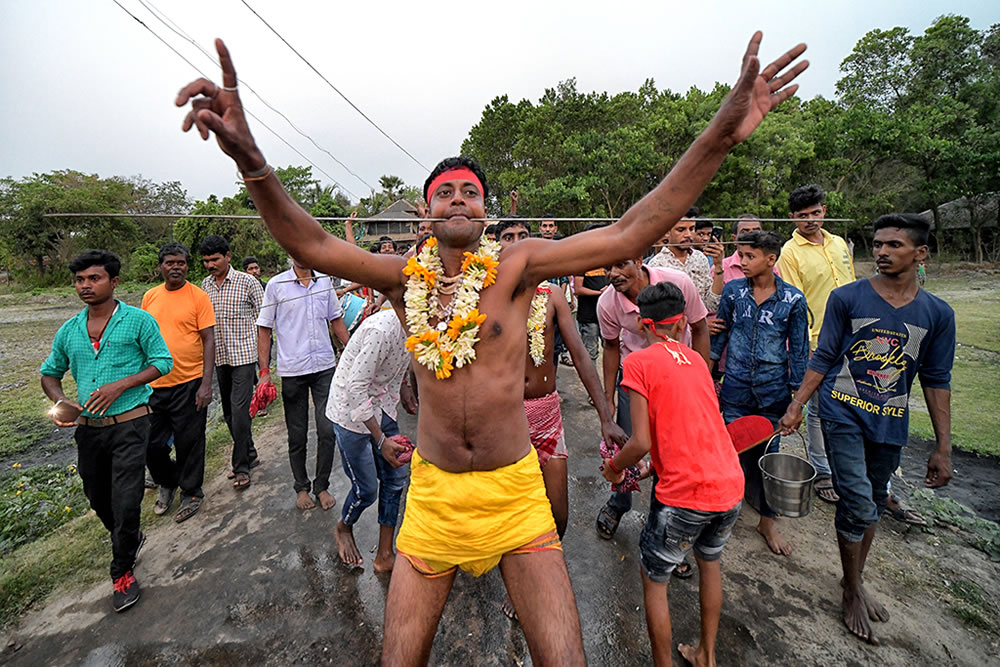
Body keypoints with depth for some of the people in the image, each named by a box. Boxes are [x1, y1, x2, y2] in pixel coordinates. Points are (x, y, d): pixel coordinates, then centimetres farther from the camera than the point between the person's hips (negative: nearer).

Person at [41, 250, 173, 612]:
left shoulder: (138, 320, -7)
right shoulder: (69, 330, 7)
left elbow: (162, 362, -6)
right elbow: (50, 373, 18)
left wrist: (119, 385, -18)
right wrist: (60, 402, -2)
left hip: (128, 423, -5)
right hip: (87, 427, 6)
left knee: (125, 502, -4)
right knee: (98, 499, 19)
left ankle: (122, 571, 19)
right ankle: (131, 539, 47)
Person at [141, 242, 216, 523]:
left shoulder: (199, 296, -6)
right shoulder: (150, 297, 8)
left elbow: (208, 340, -8)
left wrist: (206, 383, -14)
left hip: (189, 383, -4)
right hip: (154, 384, 5)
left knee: (188, 443, 6)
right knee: (152, 444, 13)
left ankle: (191, 493, 26)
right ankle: (167, 483, 39)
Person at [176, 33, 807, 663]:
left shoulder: (516, 266, -9)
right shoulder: (406, 275, -3)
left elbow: (629, 234, -16)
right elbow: (310, 243, -12)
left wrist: (721, 133, -23)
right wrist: (250, 157, -29)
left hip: (515, 491, -1)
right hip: (432, 492, 2)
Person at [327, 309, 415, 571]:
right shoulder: (382, 330, -32)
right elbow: (356, 389, -29)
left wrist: (403, 387, 1)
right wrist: (382, 440, -27)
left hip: (381, 407, 8)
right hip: (351, 411, -8)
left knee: (395, 478, 6)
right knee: (366, 490, 2)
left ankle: (385, 555, 23)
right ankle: (343, 529, 38)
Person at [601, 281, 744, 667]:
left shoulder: (638, 363, -10)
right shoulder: (696, 359, 9)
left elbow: (642, 442, -16)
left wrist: (613, 468, 4)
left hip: (684, 495, -7)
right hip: (730, 487, 7)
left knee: (654, 580, 15)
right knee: (710, 561, 31)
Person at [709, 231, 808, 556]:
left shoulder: (793, 299, -6)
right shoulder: (733, 290, -2)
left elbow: (799, 351, 0)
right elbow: (719, 334, 6)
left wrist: (797, 399, 0)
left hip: (773, 391, -1)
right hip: (735, 387, 1)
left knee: (767, 454, 10)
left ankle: (767, 521, 29)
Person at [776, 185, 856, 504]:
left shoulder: (839, 244, 11)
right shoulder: (790, 252, -9)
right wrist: (807, 345, -18)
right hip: (817, 344, -6)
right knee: (820, 409, 3)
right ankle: (822, 473, 19)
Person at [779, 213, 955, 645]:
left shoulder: (937, 314, 2)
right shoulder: (846, 298, -5)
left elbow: (936, 381, 5)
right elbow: (823, 359, -2)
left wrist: (943, 447, 3)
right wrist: (796, 406, -8)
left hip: (890, 423, 3)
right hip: (843, 413, -3)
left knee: (872, 506, 16)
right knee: (857, 503, -7)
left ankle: (856, 580, 37)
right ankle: (853, 592, 16)